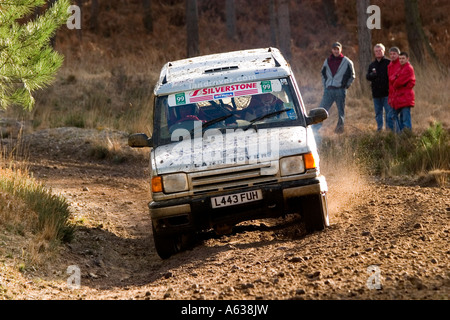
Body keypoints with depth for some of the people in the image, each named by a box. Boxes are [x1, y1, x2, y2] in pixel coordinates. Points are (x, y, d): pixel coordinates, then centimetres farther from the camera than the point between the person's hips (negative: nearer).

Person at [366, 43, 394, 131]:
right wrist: (372, 75, -16)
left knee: (389, 112, -8)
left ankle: (390, 129, -6)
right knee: (378, 113, 11)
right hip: (376, 93, 5)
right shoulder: (372, 65, 15)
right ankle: (379, 129, 18)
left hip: (387, 92, -5)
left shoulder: (389, 63, 0)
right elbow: (367, 77, 6)